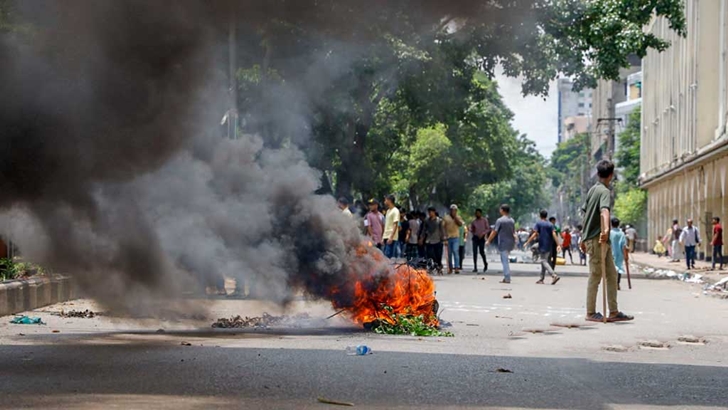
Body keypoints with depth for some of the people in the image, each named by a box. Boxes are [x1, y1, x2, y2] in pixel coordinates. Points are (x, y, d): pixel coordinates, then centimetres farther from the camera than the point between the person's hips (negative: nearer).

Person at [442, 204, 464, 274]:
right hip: (448, 237, 1)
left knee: (455, 251, -16)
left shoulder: (458, 217, 9)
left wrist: (455, 217, -10)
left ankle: (457, 267, -20)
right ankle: (450, 268, 14)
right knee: (449, 254, 5)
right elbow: (443, 227, 4)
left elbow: (460, 224, -8)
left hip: (456, 237, -1)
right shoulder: (446, 217, 6)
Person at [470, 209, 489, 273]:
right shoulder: (473, 221, 9)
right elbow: (471, 229, 18)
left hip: (482, 238, -3)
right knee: (475, 252, -5)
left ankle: (485, 264, 25)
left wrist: (483, 234, -13)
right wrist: (473, 234, -2)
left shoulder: (484, 220, 1)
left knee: (481, 252, -3)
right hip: (475, 238, 3)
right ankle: (475, 267, -4)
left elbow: (488, 228, 0)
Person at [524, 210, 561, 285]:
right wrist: (558, 245, -4)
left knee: (544, 261, -9)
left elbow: (534, 234, -11)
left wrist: (527, 242, -6)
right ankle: (541, 279, 16)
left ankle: (554, 276, -26)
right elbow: (554, 234, -1)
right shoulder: (550, 224, 8)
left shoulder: (538, 223, -4)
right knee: (545, 261, 14)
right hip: (549, 246, 6)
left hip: (542, 246, -6)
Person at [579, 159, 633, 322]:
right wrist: (605, 229, -50)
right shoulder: (605, 192, -14)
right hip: (597, 240, -9)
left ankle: (613, 312, 12)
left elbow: (585, 213, 20)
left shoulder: (593, 189, 14)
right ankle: (591, 313, 4)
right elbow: (604, 211, -34)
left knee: (612, 274, 10)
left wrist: (584, 238, 27)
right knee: (595, 276, -2)